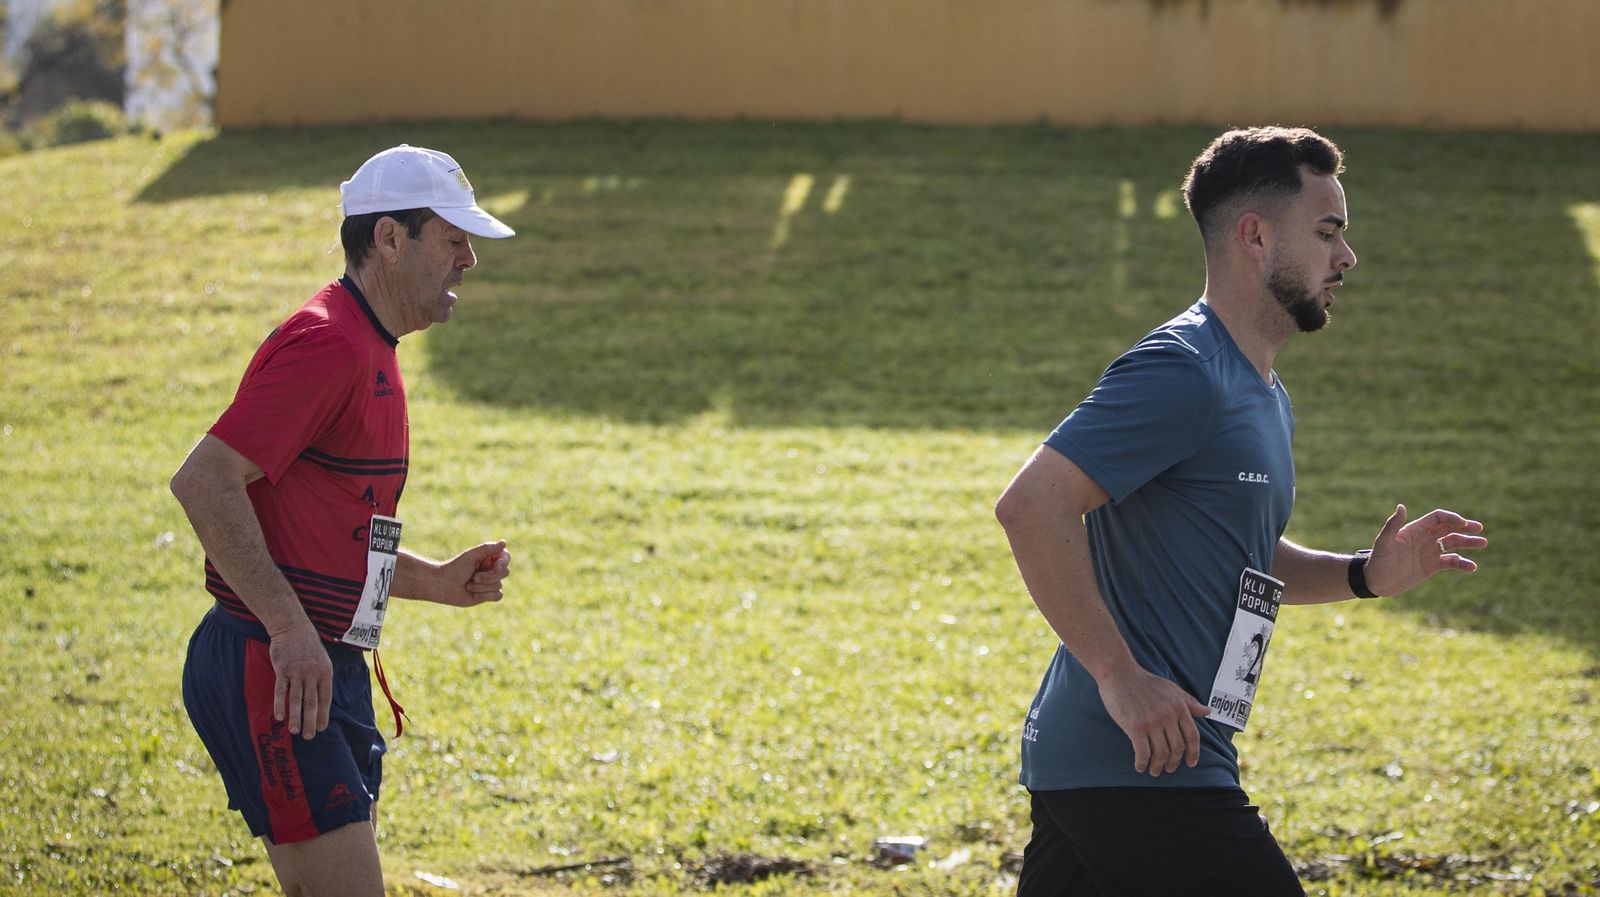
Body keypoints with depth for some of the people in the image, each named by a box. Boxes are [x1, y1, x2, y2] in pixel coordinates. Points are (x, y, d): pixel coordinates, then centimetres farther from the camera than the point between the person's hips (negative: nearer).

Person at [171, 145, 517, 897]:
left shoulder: (370, 354, 18)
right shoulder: (328, 344, -14)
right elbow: (203, 481, -23)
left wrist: (436, 581, 14)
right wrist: (289, 625, -27)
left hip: (324, 671, 10)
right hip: (273, 672, -10)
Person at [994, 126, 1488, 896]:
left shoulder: (1263, 395, 19)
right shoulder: (1181, 373, -14)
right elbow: (1031, 505, -23)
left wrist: (1363, 575, 13)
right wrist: (1120, 676, -23)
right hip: (1143, 772, -10)